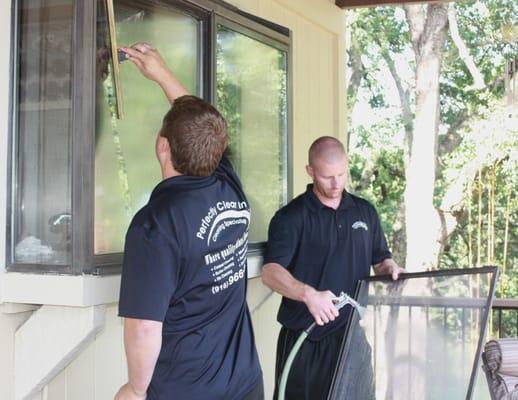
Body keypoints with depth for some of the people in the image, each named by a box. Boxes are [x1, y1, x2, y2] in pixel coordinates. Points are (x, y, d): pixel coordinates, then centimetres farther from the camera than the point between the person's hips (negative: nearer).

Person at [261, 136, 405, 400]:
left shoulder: (365, 211, 9)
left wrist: (391, 269, -6)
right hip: (305, 338, -4)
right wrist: (309, 294, -35)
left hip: (354, 334, 4)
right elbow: (270, 271, -19)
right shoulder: (291, 216, -8)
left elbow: (380, 259, 18)